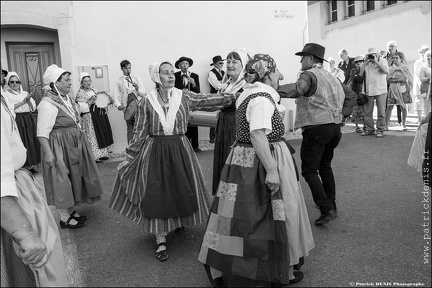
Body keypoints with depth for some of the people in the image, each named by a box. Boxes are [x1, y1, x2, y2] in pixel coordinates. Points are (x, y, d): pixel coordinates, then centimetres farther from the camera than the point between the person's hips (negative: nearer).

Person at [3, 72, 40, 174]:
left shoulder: (25, 93, 14)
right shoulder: (5, 94, 3)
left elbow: (33, 108, 9)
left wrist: (28, 100, -8)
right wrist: (22, 102, -13)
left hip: (28, 121, 4)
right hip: (16, 121, -4)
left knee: (31, 142, 3)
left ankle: (31, 166, 13)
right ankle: (22, 167, 2)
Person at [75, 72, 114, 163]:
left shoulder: (94, 90, 11)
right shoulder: (80, 94, -7)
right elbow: (81, 108, -14)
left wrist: (109, 101, 1)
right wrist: (90, 101, -23)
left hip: (101, 115, 7)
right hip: (90, 117, -7)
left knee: (103, 133, 10)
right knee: (92, 135, -5)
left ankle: (102, 153, 21)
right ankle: (94, 156, 2)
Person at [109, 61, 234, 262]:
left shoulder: (184, 97, 0)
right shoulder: (146, 102, -3)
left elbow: (209, 99, -4)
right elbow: (139, 132, 1)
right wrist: (130, 155, 1)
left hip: (180, 150, 2)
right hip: (155, 151, -1)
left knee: (181, 190, 9)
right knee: (156, 194, -1)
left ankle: (178, 221, 40)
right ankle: (161, 240, 11)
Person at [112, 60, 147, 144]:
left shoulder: (136, 78, 12)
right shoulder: (119, 81, 10)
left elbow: (144, 93, 7)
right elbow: (115, 97, 5)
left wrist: (138, 89, -14)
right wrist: (118, 105, -15)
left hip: (139, 104, -1)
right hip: (128, 108, 1)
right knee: (130, 130, 4)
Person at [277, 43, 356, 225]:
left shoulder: (309, 75, -8)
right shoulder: (331, 77, 19)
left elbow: (297, 89, -31)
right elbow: (351, 95, 23)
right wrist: (344, 115, 16)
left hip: (316, 129, -9)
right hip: (335, 128, 9)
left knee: (309, 170, -3)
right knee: (325, 166, 22)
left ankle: (326, 209, -8)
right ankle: (331, 205, 29)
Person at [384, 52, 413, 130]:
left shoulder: (405, 68, 4)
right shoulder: (391, 68, 10)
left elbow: (407, 79, -1)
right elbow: (388, 79, 5)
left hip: (402, 89, -1)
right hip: (392, 89, 1)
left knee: (403, 107, 2)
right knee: (389, 107, -6)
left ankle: (404, 123, 16)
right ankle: (386, 125, -5)